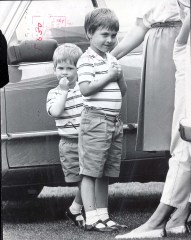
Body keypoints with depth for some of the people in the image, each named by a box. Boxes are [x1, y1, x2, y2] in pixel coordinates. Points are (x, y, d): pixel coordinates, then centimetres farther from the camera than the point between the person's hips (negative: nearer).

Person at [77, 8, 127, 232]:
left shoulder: (112, 60, 16)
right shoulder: (87, 60, -8)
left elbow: (123, 91, 20)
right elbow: (85, 89, -19)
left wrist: (120, 76, 0)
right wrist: (109, 77, -16)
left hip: (114, 121, 8)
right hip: (96, 120, -8)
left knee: (104, 173, 11)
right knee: (90, 171, -6)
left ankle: (103, 215, 16)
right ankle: (91, 218, -7)